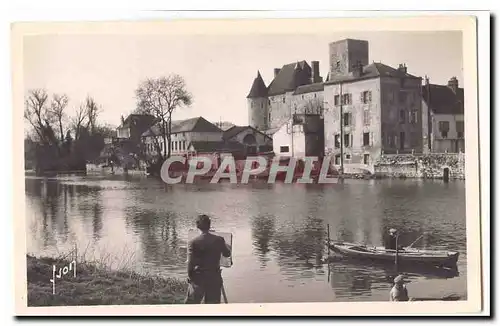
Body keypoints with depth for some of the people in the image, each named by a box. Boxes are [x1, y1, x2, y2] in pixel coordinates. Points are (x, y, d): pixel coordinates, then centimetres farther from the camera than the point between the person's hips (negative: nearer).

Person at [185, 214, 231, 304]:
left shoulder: (193, 243, -12)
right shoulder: (219, 240, -4)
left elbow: (190, 263, -11)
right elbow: (227, 254, 12)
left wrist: (190, 277, 4)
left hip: (198, 279, -2)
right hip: (215, 279, 2)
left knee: (191, 304, 8)